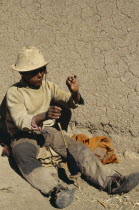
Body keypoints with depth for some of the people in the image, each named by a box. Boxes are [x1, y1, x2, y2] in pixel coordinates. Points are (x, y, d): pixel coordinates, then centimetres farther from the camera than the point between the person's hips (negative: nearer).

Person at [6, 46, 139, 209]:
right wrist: (44, 116, -43)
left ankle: (112, 182, -34)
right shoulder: (14, 93, -10)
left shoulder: (48, 86, 5)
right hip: (23, 135, -3)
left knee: (78, 149, -20)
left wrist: (75, 93, -18)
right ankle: (56, 190, -57)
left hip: (47, 131, 4)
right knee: (25, 159, -37)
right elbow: (21, 122, -23)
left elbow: (71, 103, 6)